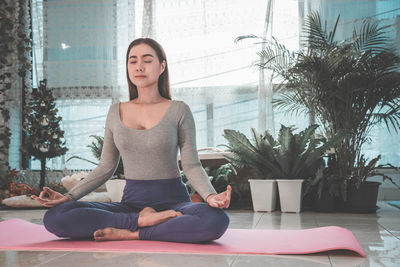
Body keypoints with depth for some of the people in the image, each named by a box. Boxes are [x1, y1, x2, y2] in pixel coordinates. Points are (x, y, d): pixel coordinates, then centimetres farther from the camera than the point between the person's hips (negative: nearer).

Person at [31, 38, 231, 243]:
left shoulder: (178, 110, 0)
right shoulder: (116, 112, 10)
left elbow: (191, 165, -3)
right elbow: (106, 167, 12)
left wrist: (210, 195, -23)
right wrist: (69, 196, -1)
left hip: (172, 201, -2)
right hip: (131, 201, 3)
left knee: (216, 220, -37)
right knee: (54, 217, -20)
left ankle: (130, 234, -22)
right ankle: (142, 219, -19)